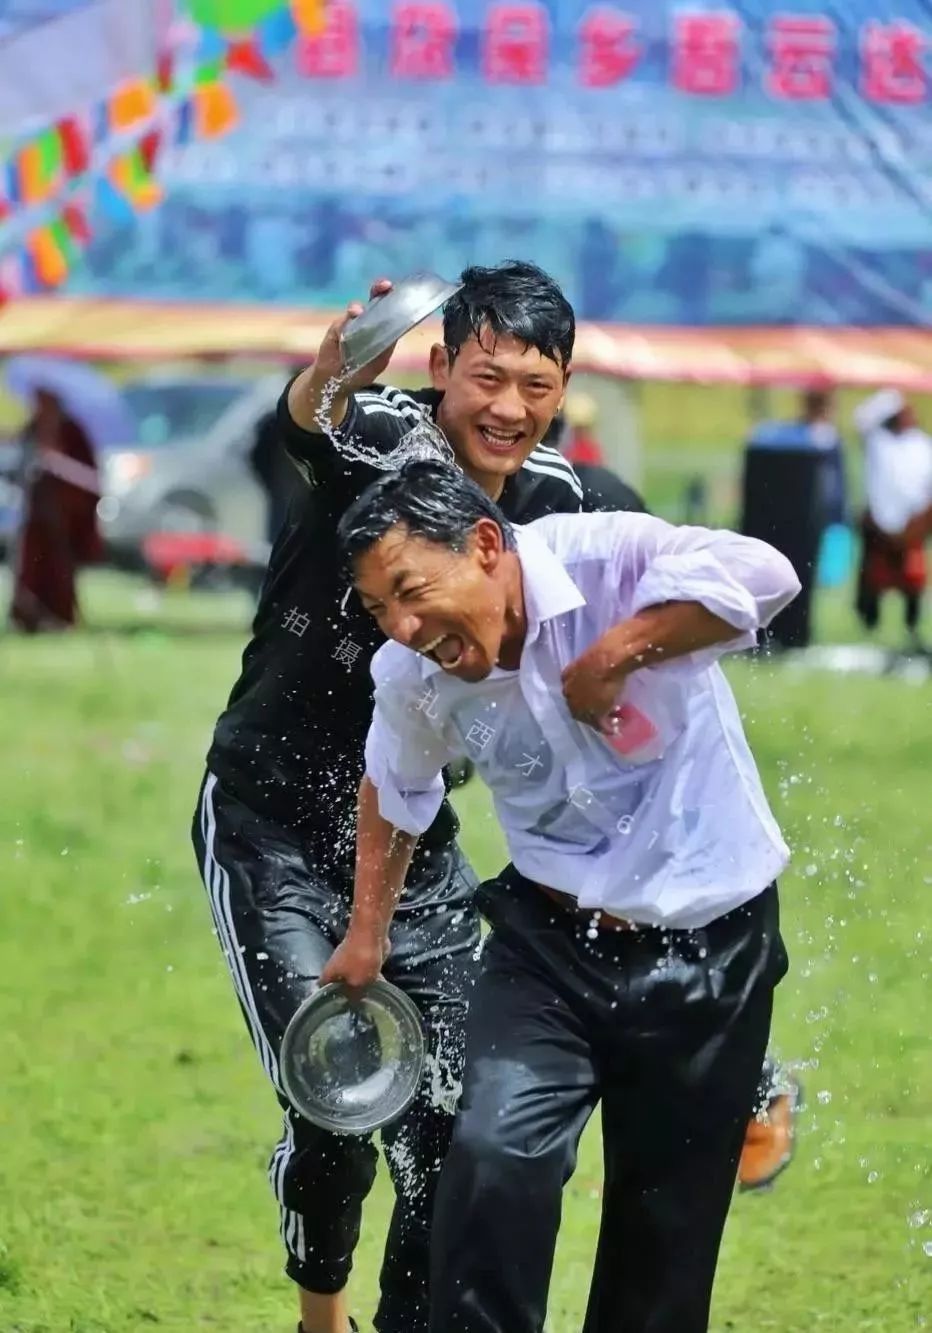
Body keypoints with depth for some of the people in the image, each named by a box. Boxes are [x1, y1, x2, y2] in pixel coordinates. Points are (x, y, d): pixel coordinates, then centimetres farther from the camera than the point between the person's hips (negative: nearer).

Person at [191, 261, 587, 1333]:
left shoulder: (554, 497, -3)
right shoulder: (382, 441, -20)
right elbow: (304, 419, -46)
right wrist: (335, 370, -69)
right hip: (272, 831, -5)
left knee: (449, 1124, 2)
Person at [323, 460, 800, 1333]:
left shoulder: (604, 563, -23)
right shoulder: (413, 678, -7)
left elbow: (760, 576, -39)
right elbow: (395, 788, 15)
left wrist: (615, 655, -32)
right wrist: (368, 931, 23)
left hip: (709, 946, -3)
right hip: (550, 942, 3)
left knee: (666, 1230, 6)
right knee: (493, 1155, -22)